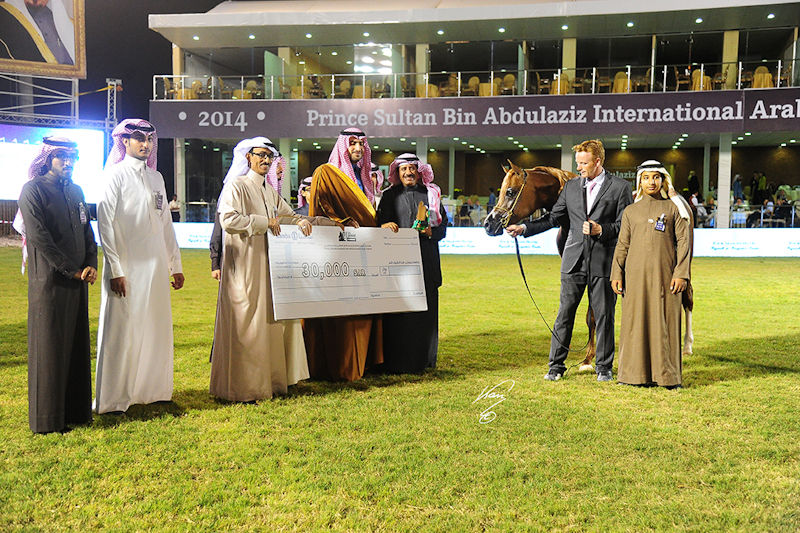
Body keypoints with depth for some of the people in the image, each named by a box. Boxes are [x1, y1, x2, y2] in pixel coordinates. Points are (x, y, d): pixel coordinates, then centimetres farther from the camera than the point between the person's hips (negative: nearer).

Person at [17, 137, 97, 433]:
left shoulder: (75, 190, 16)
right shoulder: (33, 190, -5)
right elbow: (39, 237, -13)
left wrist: (91, 264, -2)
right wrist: (72, 270, -13)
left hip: (78, 281, 7)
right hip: (49, 281, -6)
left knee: (77, 344, 10)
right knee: (49, 346, -1)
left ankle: (76, 410, 20)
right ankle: (48, 419, 9)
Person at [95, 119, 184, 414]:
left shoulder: (156, 178, 15)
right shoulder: (115, 175, -4)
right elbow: (106, 224, -10)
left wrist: (175, 265, 16)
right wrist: (116, 270, -16)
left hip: (155, 267, 6)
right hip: (127, 267, -6)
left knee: (155, 328, 10)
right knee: (122, 329, -2)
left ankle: (151, 389, 23)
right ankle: (114, 398, 9)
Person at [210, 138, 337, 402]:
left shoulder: (270, 192, 19)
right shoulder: (236, 186, -4)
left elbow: (288, 216, 23)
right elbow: (228, 219, -18)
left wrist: (301, 220, 4)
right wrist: (265, 223, -17)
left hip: (270, 264, 7)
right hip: (245, 266, -7)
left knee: (273, 319, 6)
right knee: (247, 323, -6)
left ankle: (272, 378, 14)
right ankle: (243, 386, 2)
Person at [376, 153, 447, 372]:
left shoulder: (431, 194, 16)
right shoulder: (390, 196, 13)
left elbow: (443, 226, 14)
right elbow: (380, 222, 5)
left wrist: (431, 232, -7)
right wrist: (386, 226, -17)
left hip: (426, 259, 2)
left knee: (426, 309, 1)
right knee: (398, 311, -6)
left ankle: (424, 359, 11)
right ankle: (397, 361, 0)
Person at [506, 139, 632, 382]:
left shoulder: (620, 187, -1)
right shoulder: (571, 186, 10)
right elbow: (554, 218, 13)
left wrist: (601, 230, -20)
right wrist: (525, 228, 3)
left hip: (603, 261, -3)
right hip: (574, 261, 3)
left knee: (604, 315, 6)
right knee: (565, 313, 5)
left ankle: (604, 367, 20)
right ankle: (556, 365, 15)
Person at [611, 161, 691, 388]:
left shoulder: (674, 208, 6)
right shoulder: (630, 212, 11)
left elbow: (684, 241, 1)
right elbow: (622, 245, 10)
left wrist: (681, 273, -9)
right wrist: (617, 274, 0)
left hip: (664, 274, -2)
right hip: (636, 275, 2)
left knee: (665, 322, 1)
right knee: (635, 322, 4)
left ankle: (667, 374, 10)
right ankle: (635, 372, 14)